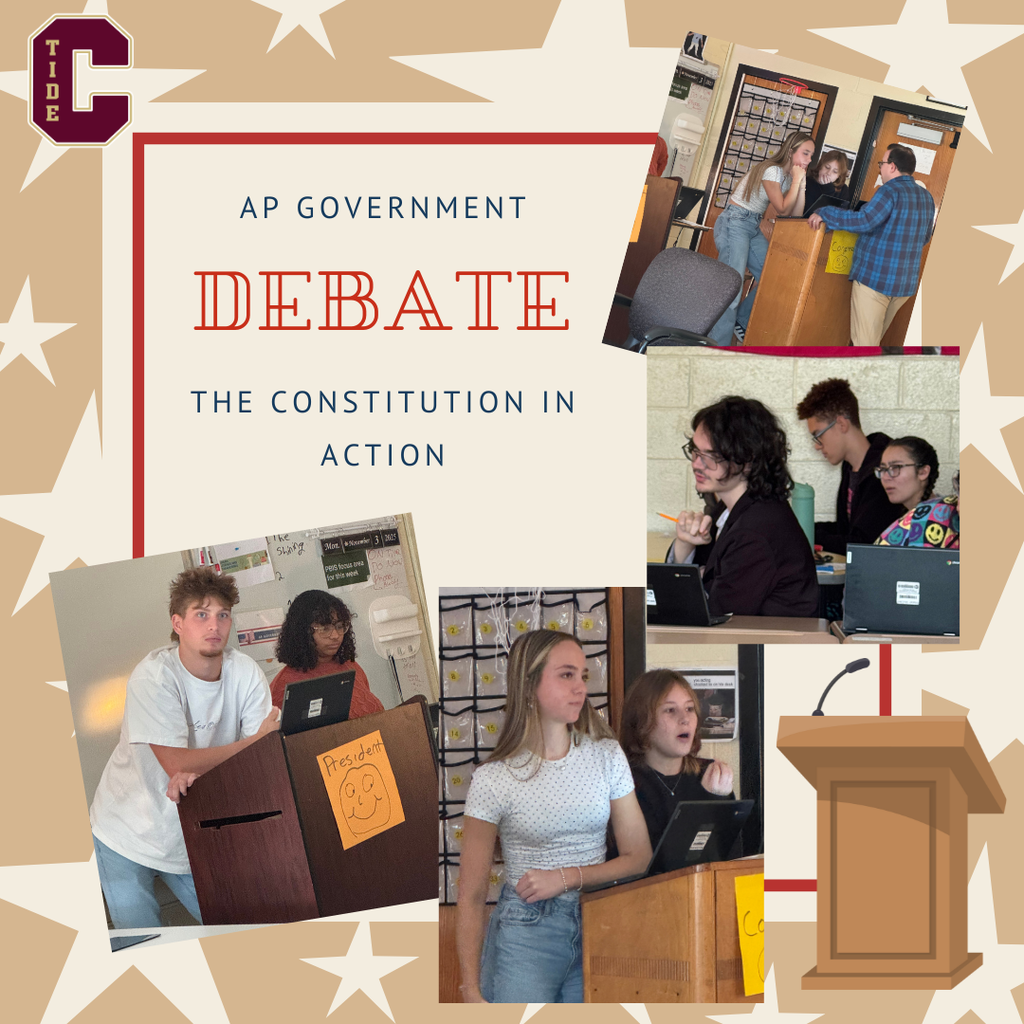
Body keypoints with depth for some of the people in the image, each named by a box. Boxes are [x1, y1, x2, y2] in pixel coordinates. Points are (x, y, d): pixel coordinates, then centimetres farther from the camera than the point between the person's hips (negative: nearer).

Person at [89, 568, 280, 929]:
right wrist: (258, 739, -25)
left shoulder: (246, 673, -9)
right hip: (130, 833, -4)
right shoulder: (153, 676, -21)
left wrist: (200, 773, -33)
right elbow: (177, 763, -27)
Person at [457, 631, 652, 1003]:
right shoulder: (493, 780, -8)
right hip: (524, 935, -3)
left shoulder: (608, 756, 2)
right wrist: (471, 991, -11)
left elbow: (638, 857, 3)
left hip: (596, 930, 3)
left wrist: (566, 877, -12)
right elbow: (471, 897, -5)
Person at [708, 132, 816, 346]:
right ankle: (717, 345, -16)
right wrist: (796, 180, -15)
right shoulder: (772, 171, -17)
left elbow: (795, 215, 4)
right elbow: (783, 209, -20)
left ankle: (741, 322, 24)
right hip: (734, 223, -9)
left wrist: (801, 184, -4)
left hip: (753, 227, 9)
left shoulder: (789, 176, 9)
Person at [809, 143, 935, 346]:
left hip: (876, 278, -8)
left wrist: (824, 214, -17)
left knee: (864, 342, -5)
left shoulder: (891, 191, -14)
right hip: (907, 283, 8)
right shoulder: (926, 197, 11)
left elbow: (864, 220, -27)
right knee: (874, 339, 19)